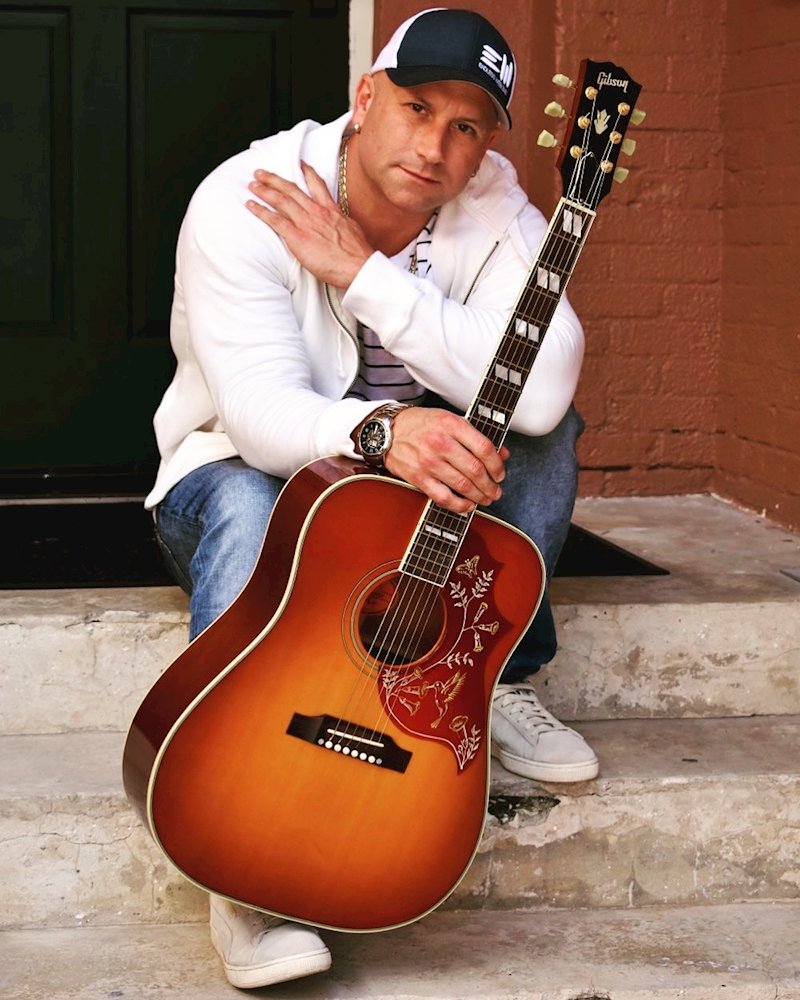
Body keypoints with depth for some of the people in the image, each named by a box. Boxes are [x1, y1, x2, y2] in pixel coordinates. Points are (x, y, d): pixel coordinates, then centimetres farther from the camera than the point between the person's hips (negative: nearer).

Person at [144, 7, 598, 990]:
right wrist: (382, 430, -56)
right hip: (246, 467, -3)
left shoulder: (491, 205, -15)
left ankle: (500, 685, -5)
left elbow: (538, 392, -32)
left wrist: (362, 273, -33)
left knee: (541, 425, -21)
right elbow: (260, 409, -34)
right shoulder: (242, 200, -22)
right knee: (245, 511, -37)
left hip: (433, 471, 4)